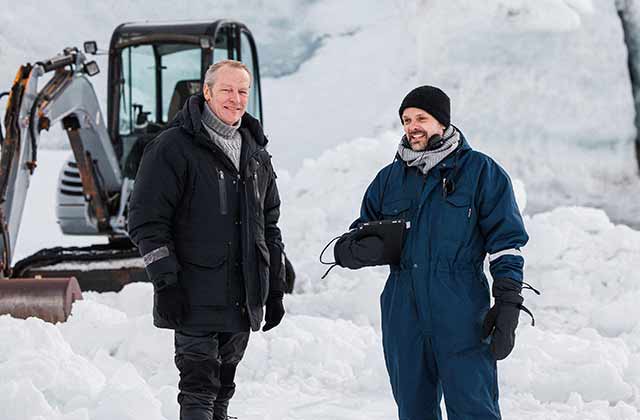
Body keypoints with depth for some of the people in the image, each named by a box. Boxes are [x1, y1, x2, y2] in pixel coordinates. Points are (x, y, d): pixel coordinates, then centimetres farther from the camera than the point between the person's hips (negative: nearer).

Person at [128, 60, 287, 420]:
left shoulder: (257, 154, 15)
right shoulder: (175, 147, -5)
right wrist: (165, 282, -16)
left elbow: (269, 226, 22)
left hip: (243, 301, 6)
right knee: (199, 390, -9)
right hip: (196, 297, -6)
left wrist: (276, 289, 17)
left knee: (222, 388, 12)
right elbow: (146, 220, -9)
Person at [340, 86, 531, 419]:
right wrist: (360, 249, -5)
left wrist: (507, 305, -7)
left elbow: (506, 241, 1)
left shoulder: (480, 172, 3)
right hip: (404, 320, 5)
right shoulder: (390, 179, 15)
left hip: (462, 319, -4)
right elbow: (352, 242, 20)